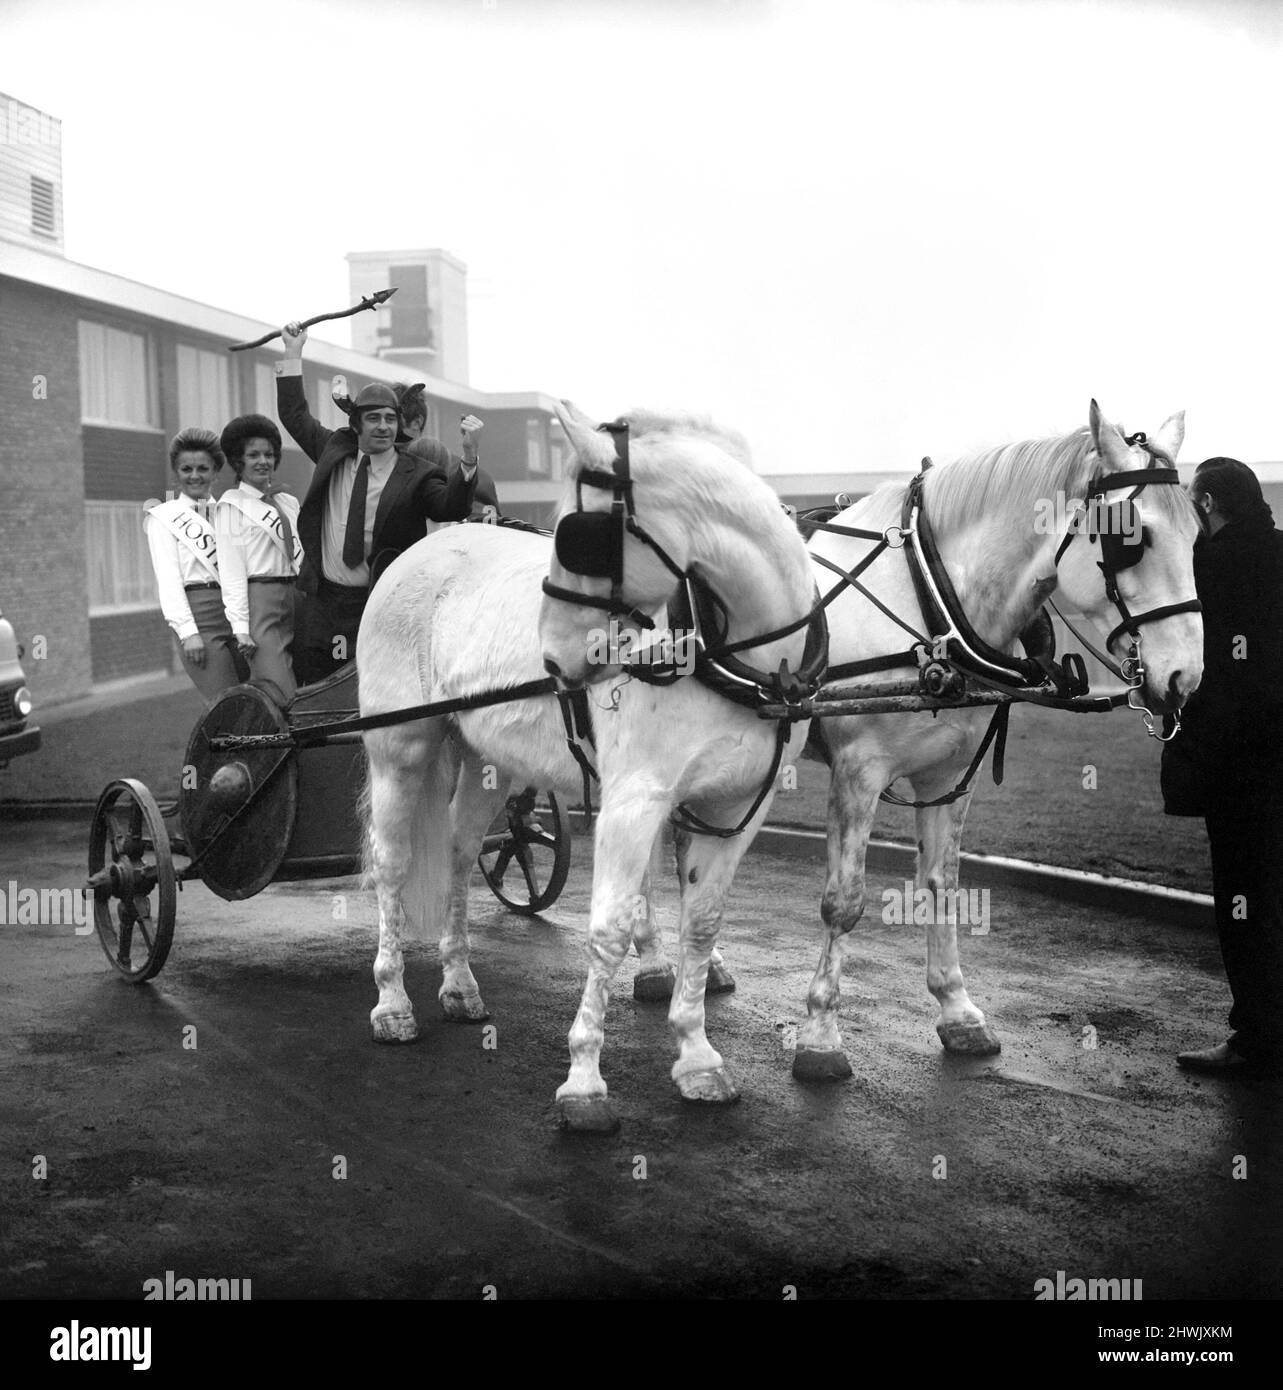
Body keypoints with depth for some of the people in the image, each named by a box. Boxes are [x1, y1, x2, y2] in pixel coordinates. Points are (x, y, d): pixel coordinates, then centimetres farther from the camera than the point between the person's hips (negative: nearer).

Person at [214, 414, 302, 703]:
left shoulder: (289, 502, 18)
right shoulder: (232, 505, 1)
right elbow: (231, 570, -6)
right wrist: (241, 628, -14)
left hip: (294, 599, 6)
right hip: (259, 600, -6)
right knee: (282, 699, -17)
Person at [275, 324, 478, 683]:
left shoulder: (416, 475, -4)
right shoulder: (334, 451, 10)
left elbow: (451, 508, -19)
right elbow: (295, 416, 22)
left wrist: (469, 457, -34)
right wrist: (293, 354, 19)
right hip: (322, 599, 4)